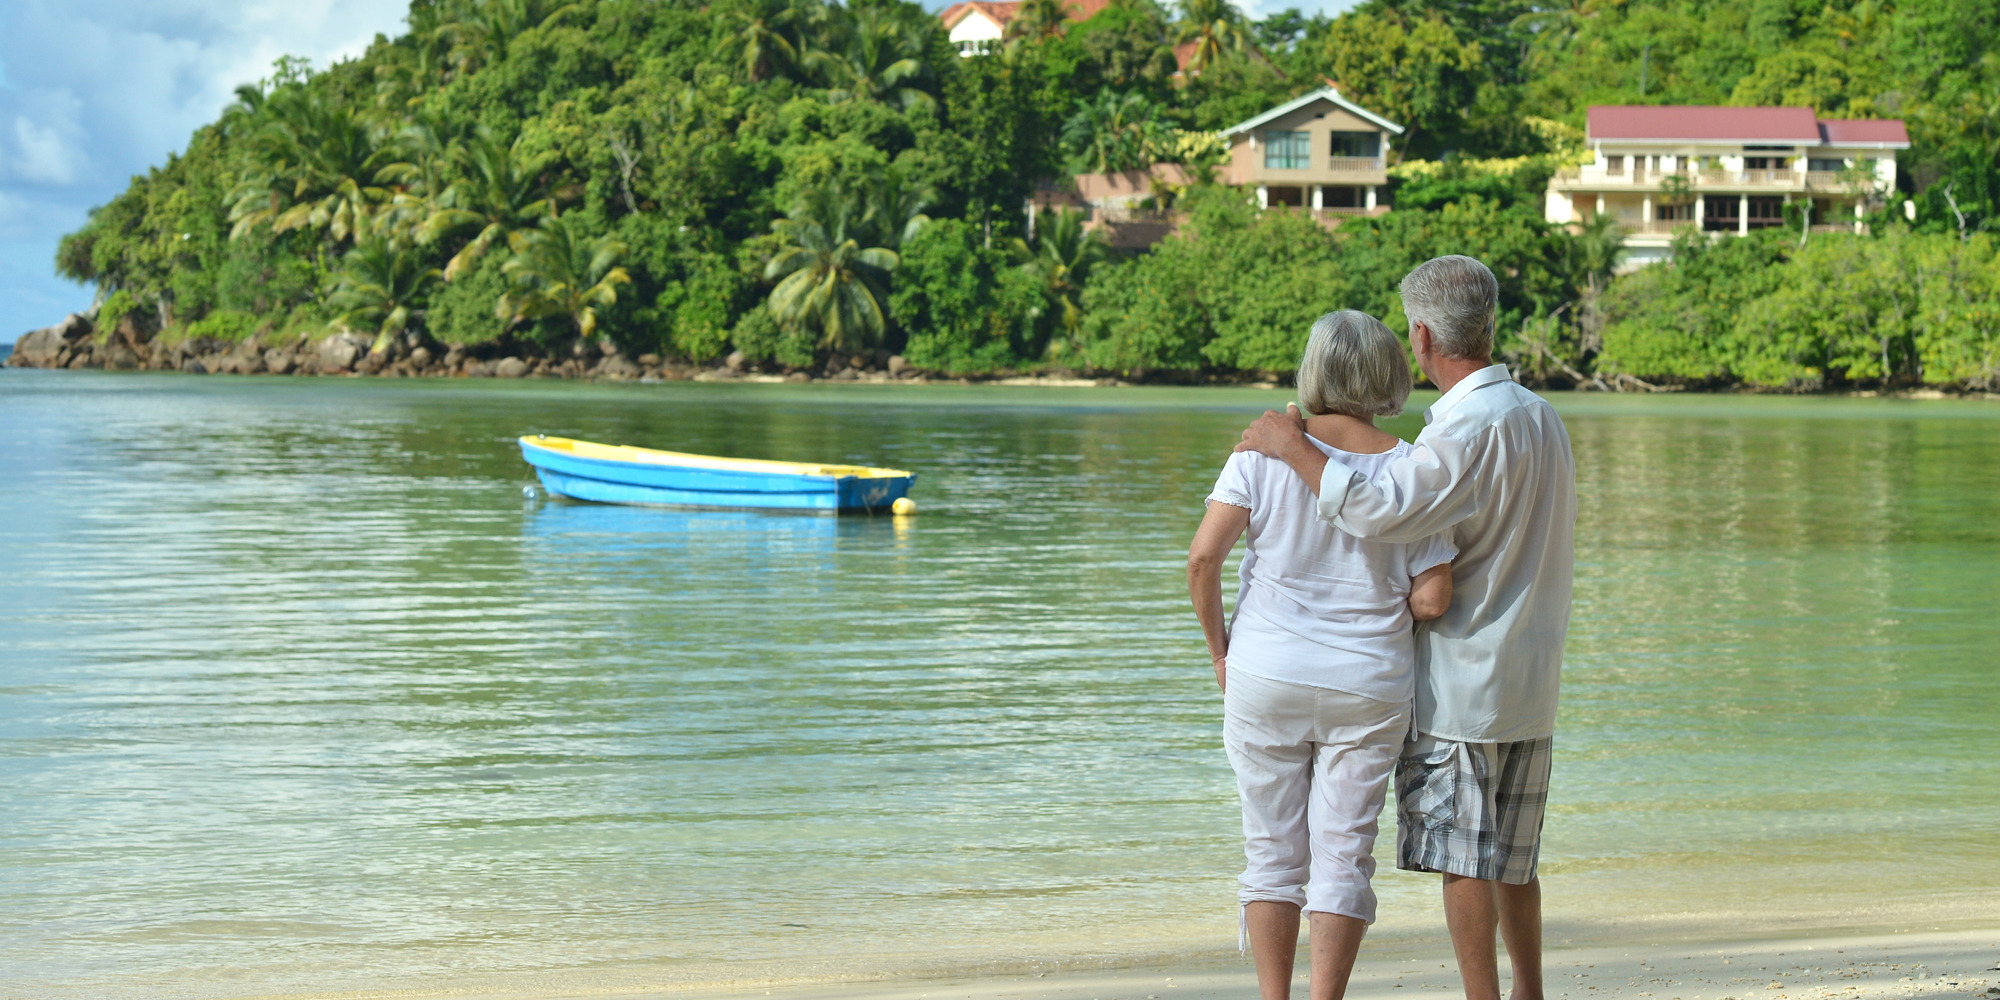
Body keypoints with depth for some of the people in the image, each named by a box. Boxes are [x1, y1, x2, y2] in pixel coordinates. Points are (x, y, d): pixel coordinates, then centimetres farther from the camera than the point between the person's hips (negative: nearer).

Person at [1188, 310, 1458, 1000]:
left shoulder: (1267, 449, -6)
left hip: (1266, 677, 0)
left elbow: (1203, 557, -11)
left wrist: (1219, 648, 3)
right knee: (1343, 856, 6)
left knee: (1274, 852, 9)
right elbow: (1432, 599, -7)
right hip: (1369, 685, 0)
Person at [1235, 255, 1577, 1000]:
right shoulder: (1539, 415, 10)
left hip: (1461, 683, -8)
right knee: (1511, 860, 15)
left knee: (1461, 856, -1)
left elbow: (1374, 509, -30)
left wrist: (1291, 446, -17)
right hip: (1530, 686, 8)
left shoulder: (1471, 429, -19)